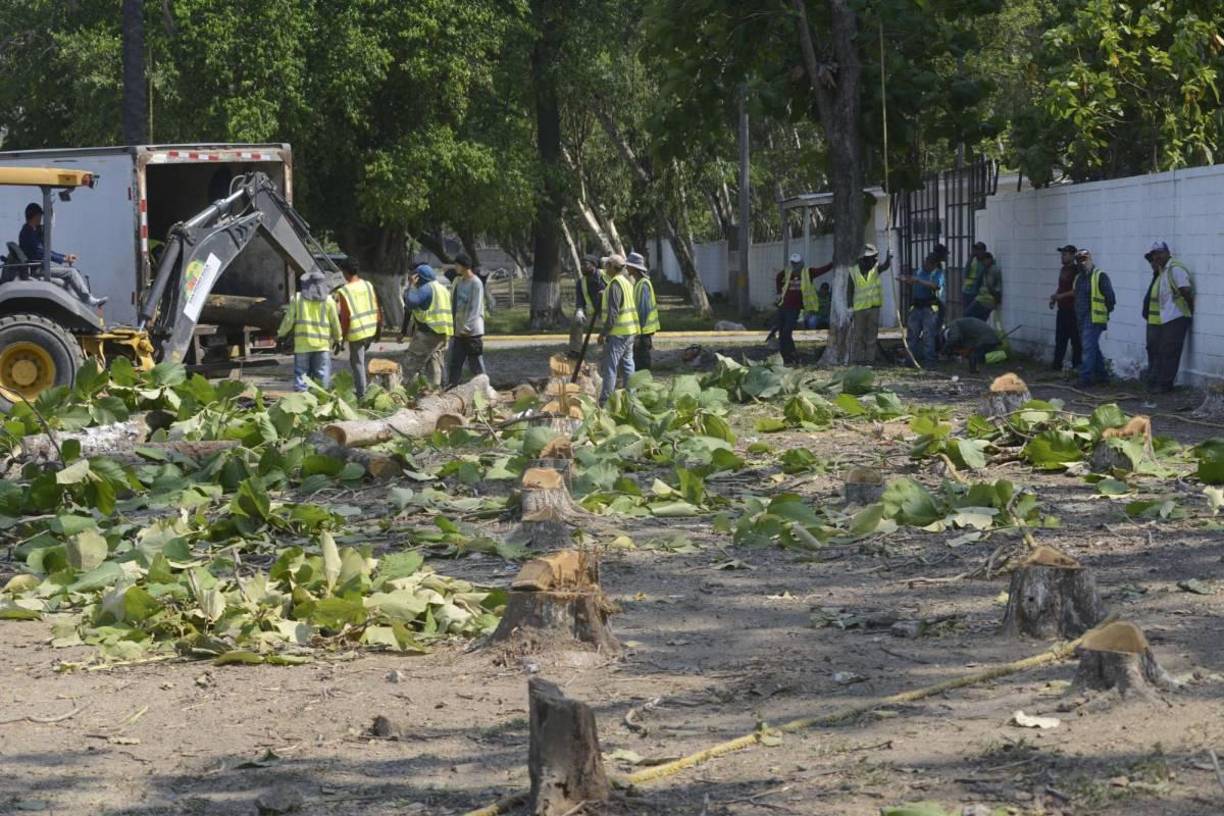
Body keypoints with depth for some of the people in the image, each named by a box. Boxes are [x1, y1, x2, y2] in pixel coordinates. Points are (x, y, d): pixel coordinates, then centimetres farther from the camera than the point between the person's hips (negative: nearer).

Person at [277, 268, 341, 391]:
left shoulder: (297, 298, 1)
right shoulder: (328, 300, 3)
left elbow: (289, 319, 2)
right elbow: (335, 322, 7)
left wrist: (281, 333, 18)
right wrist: (337, 338, 21)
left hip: (302, 344, 0)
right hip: (322, 344, 0)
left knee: (301, 374, 2)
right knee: (322, 376, 4)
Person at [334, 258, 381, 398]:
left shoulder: (344, 291, -14)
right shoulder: (368, 285, 1)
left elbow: (345, 317, -13)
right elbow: (377, 308, 6)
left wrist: (342, 335, -3)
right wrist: (379, 327, 17)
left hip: (356, 332, -6)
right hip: (371, 330, 6)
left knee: (357, 363, 5)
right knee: (359, 359, 26)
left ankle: (362, 394, 6)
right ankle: (367, 385, 21)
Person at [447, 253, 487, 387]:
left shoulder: (476, 283, -12)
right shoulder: (458, 281, 12)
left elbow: (475, 309, -16)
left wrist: (466, 328, -20)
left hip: (472, 332, -8)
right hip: (459, 332, 8)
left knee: (476, 365, -1)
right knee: (454, 364, 8)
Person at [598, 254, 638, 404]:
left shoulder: (615, 284, -16)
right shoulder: (628, 281, 14)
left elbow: (613, 312, -21)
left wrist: (604, 332, -18)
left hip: (617, 332, -9)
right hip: (630, 331, 9)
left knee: (610, 366, -7)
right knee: (627, 365, 14)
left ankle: (605, 401, -8)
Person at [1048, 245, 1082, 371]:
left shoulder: (1076, 271, -13)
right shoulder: (1063, 269, 15)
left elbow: (1075, 291, -20)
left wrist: (1060, 296, -21)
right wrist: (1054, 298, 11)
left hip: (1072, 310, -9)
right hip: (1062, 309, 9)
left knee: (1075, 339, -3)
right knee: (1060, 339, 11)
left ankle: (1076, 366, 1)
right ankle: (1057, 365, 16)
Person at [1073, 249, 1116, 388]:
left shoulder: (1100, 277, -11)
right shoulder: (1078, 277, 14)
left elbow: (1110, 298, -10)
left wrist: (1105, 312, -2)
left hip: (1094, 319, -9)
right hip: (1081, 318, 9)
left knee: (1089, 347, -12)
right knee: (1094, 348, 16)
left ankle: (1085, 378, -13)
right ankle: (1102, 375, 25)